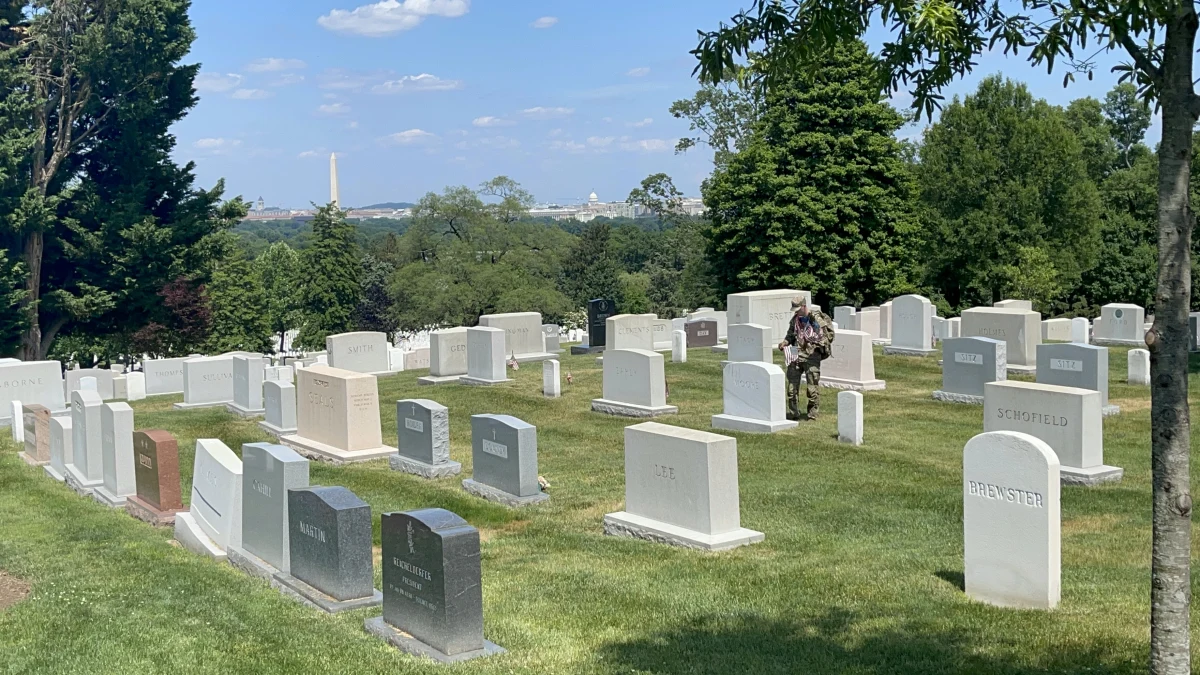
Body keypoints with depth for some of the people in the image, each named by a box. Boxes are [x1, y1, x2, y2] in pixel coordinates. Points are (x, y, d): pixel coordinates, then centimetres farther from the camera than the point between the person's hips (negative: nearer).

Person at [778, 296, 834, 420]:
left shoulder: (817, 318, -8)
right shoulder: (795, 319, 12)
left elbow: (829, 335, -6)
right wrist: (785, 342, 4)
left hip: (811, 356, -6)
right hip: (796, 355, 6)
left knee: (813, 385, -2)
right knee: (792, 384, 6)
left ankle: (813, 412, 7)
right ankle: (793, 412, 15)